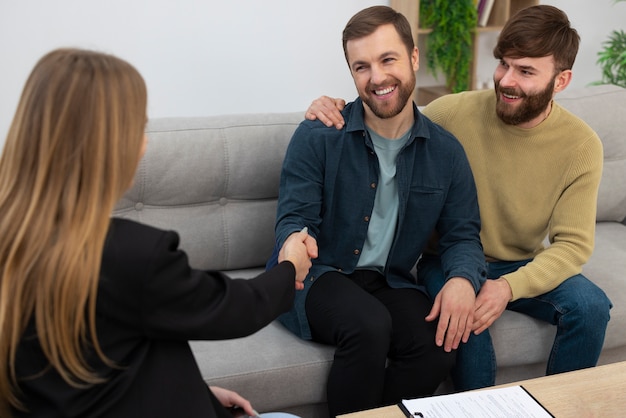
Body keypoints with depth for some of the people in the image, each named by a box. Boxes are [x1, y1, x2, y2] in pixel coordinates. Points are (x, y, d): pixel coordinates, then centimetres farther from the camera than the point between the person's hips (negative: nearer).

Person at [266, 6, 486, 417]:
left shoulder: (445, 151, 4)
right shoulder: (317, 136, -6)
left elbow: (463, 235, 4)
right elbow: (295, 218, -9)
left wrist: (463, 279, -19)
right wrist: (294, 243, -35)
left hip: (390, 282, 3)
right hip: (318, 276, -3)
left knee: (439, 348, -24)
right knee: (369, 325, -33)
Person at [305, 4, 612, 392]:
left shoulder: (582, 145, -10)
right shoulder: (454, 112, -15)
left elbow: (574, 243, -12)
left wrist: (509, 287, -29)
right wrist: (333, 113, -24)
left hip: (523, 268, 2)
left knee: (591, 306, -24)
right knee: (465, 312, -34)